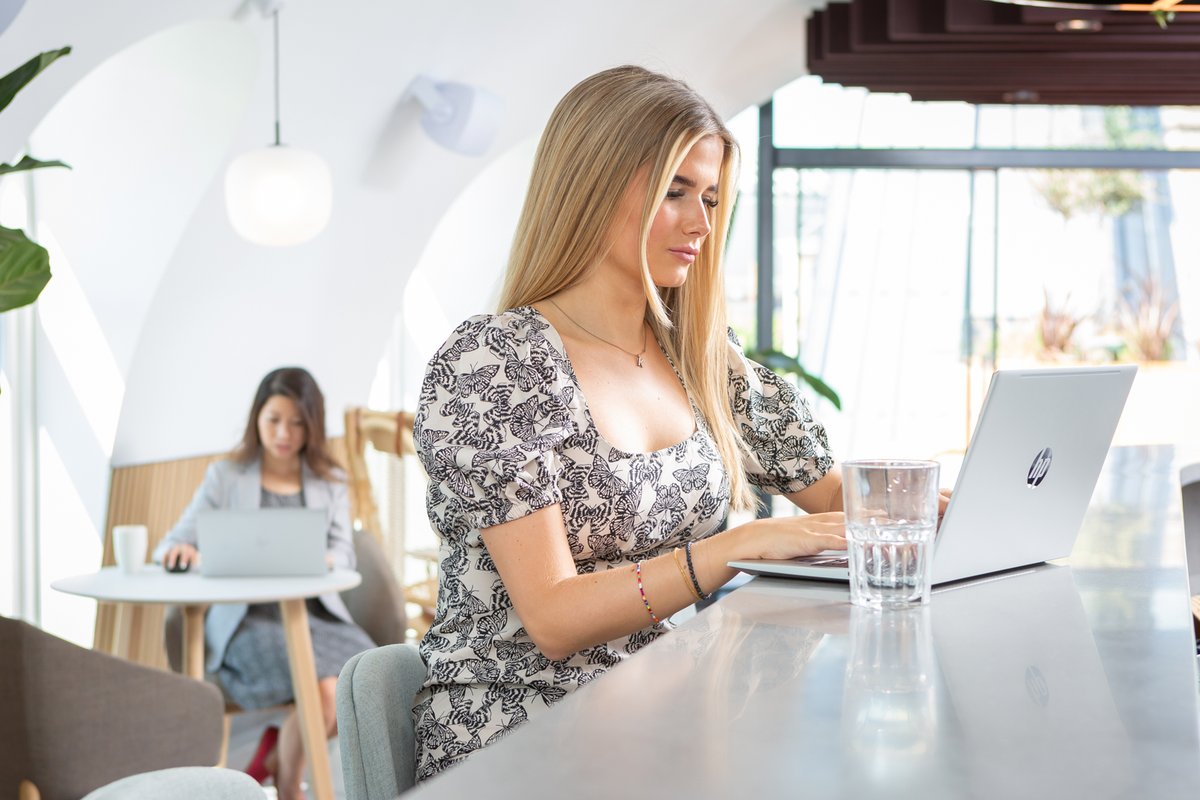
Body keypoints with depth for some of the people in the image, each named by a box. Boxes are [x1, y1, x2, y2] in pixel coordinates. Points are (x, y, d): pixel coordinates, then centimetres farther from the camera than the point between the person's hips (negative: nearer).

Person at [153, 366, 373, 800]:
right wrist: (179, 552, -20)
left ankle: (275, 755, 1)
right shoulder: (226, 475, 10)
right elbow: (173, 544, 5)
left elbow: (344, 554, 4)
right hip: (247, 616, -4)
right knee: (325, 691, -31)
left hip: (315, 612, 4)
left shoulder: (330, 482, 16)